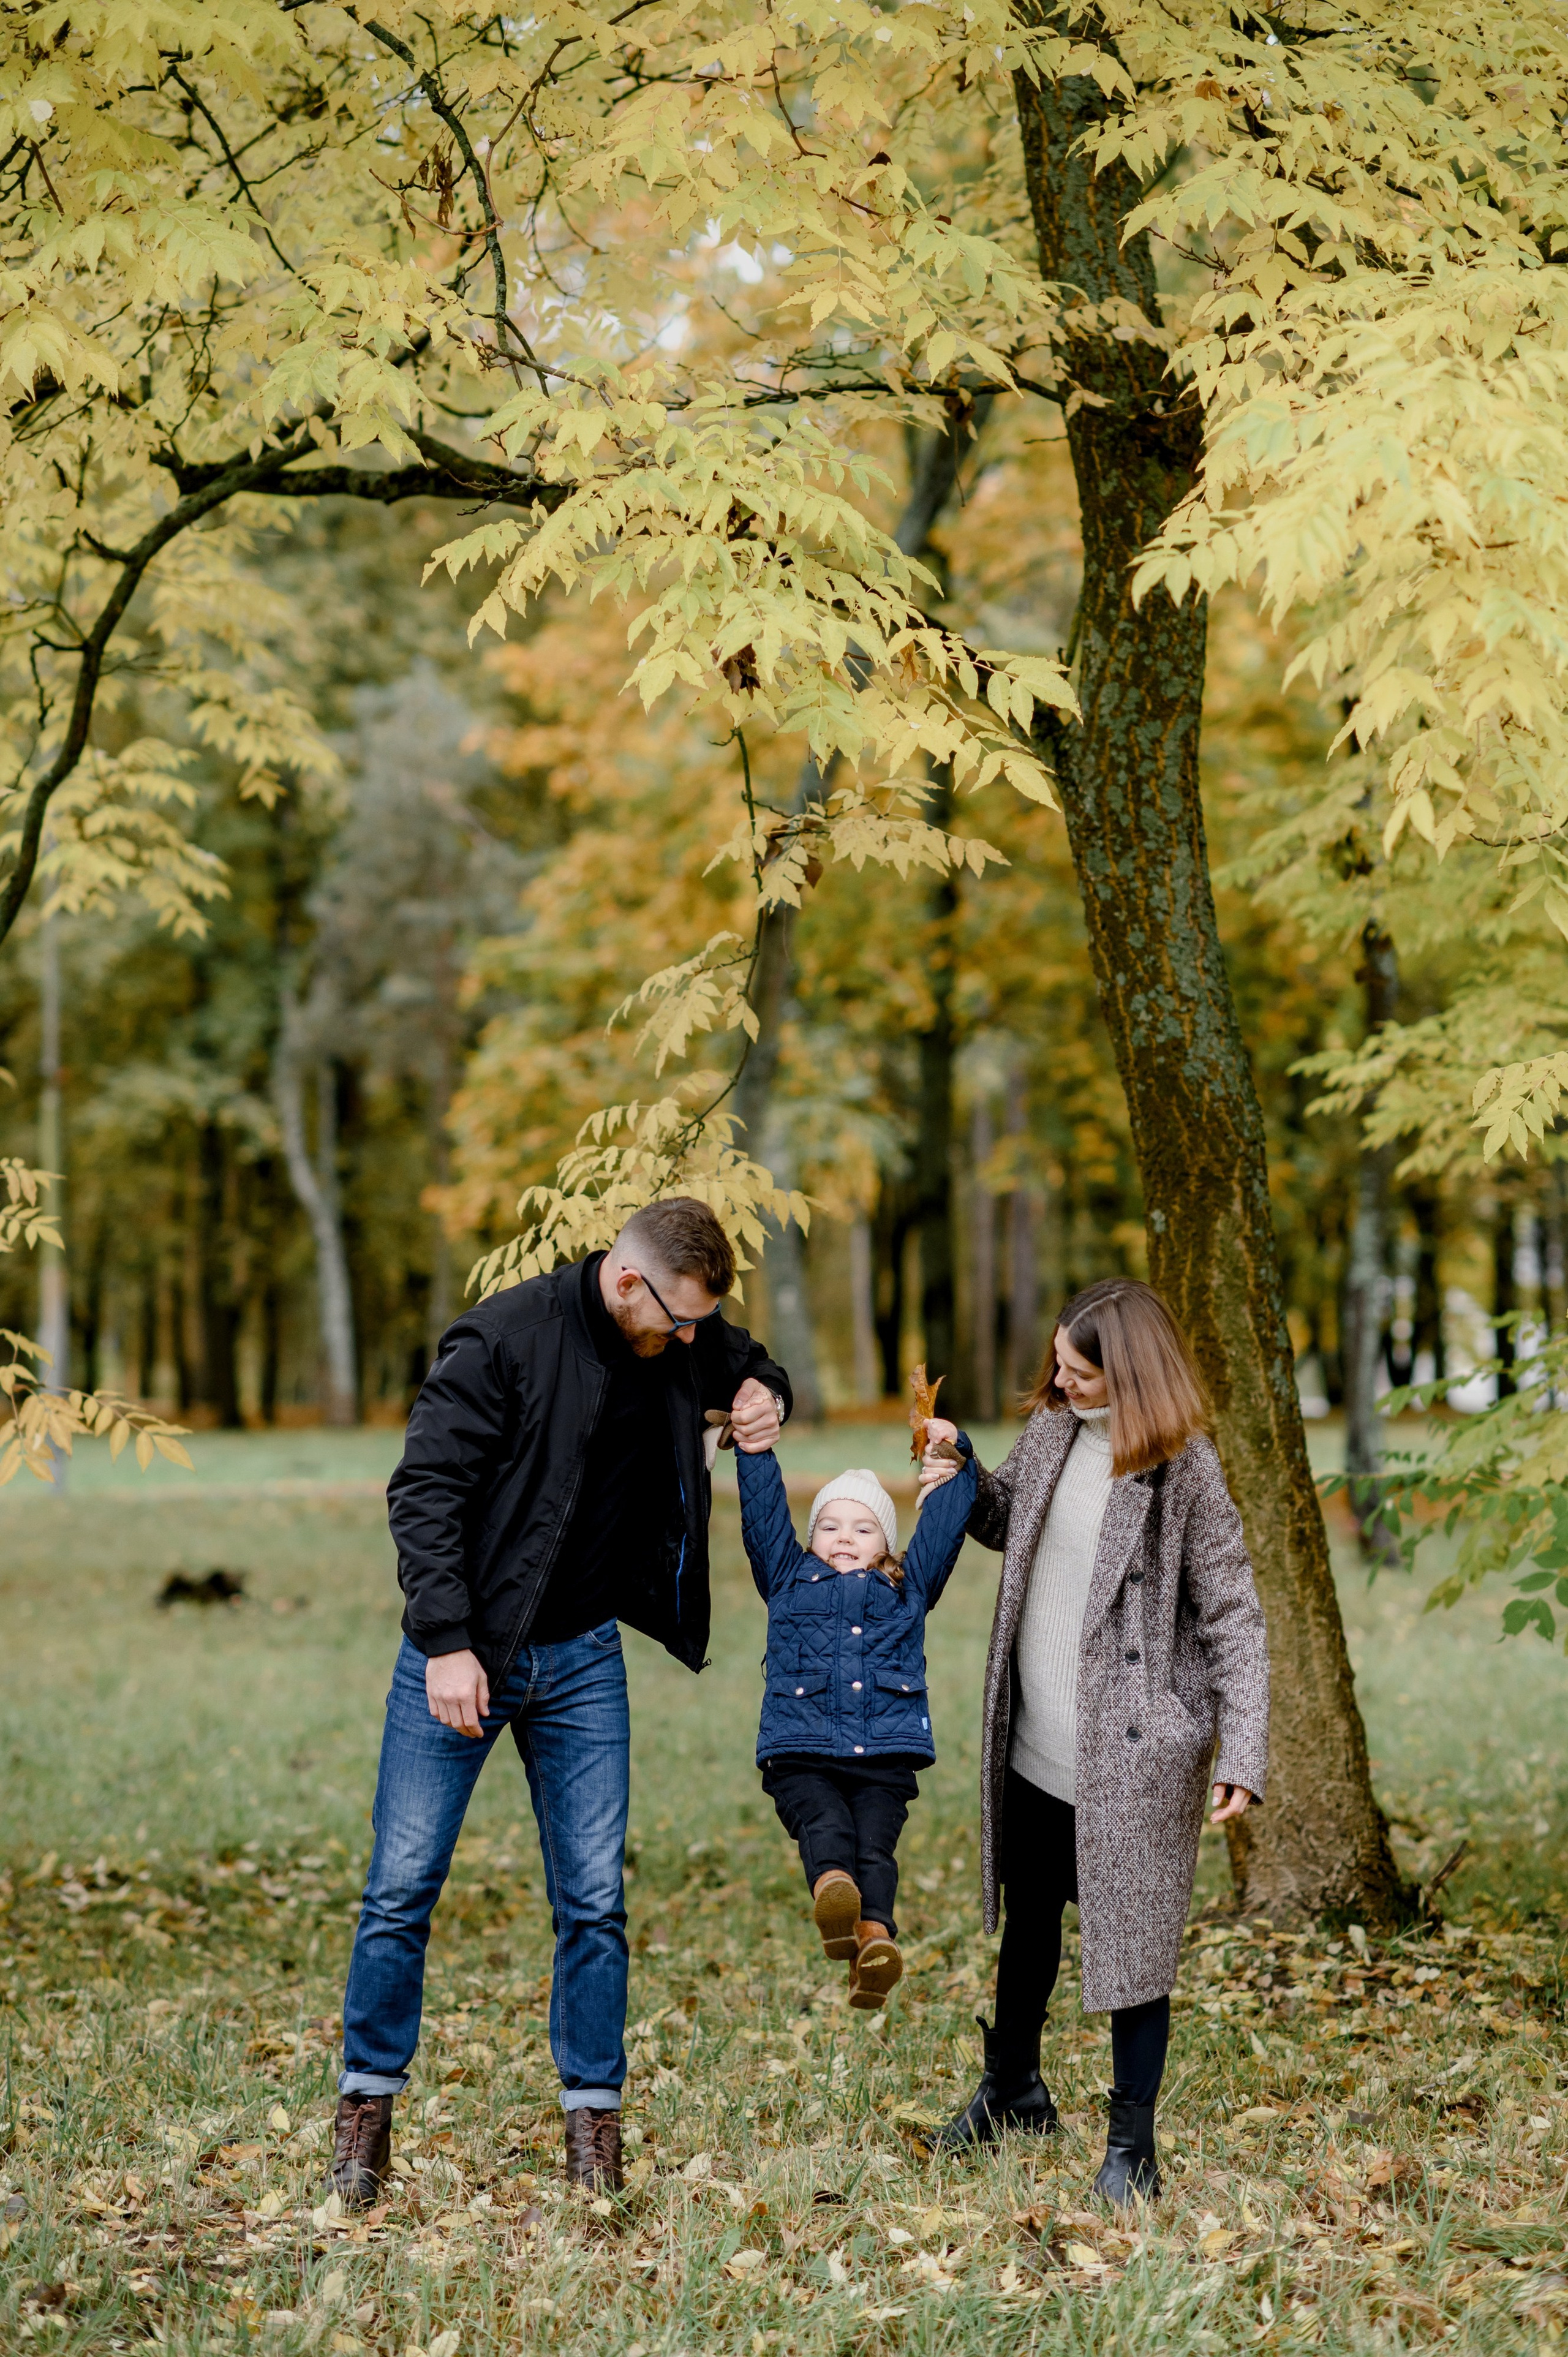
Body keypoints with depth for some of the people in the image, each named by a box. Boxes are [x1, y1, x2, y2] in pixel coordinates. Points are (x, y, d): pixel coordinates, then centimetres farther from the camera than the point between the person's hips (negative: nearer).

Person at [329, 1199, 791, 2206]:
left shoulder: (688, 1344, 1)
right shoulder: (504, 1338, -17)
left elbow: (755, 1368, 24)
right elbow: (425, 1491, -16)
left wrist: (765, 1399, -1)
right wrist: (447, 1642, -23)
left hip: (583, 1659, 4)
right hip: (463, 1652, -4)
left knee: (595, 1899, 3)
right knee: (403, 1888, 0)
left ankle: (594, 2121, 13)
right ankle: (369, 2104, 15)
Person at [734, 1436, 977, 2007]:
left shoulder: (908, 1588, 28)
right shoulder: (789, 1580, 26)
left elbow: (945, 1523, 26)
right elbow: (764, 1514, 19)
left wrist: (957, 1461, 19)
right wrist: (754, 1448, 12)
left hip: (885, 1753, 1)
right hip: (801, 1753, -1)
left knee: (875, 1841, -22)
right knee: (824, 1823, -30)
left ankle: (874, 1933, -44)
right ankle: (831, 1891, -58)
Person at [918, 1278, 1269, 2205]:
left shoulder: (1184, 1473, -16)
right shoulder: (1051, 1431, 3)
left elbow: (1234, 1621, -13)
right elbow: (1007, 1519, 23)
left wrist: (1244, 1755, -19)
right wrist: (960, 1483, 1)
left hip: (1133, 1755, -7)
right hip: (1035, 1746, 7)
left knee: (1132, 1947, 1)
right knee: (1029, 1921, 22)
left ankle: (1133, 2146, 14)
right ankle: (1015, 2089, 41)